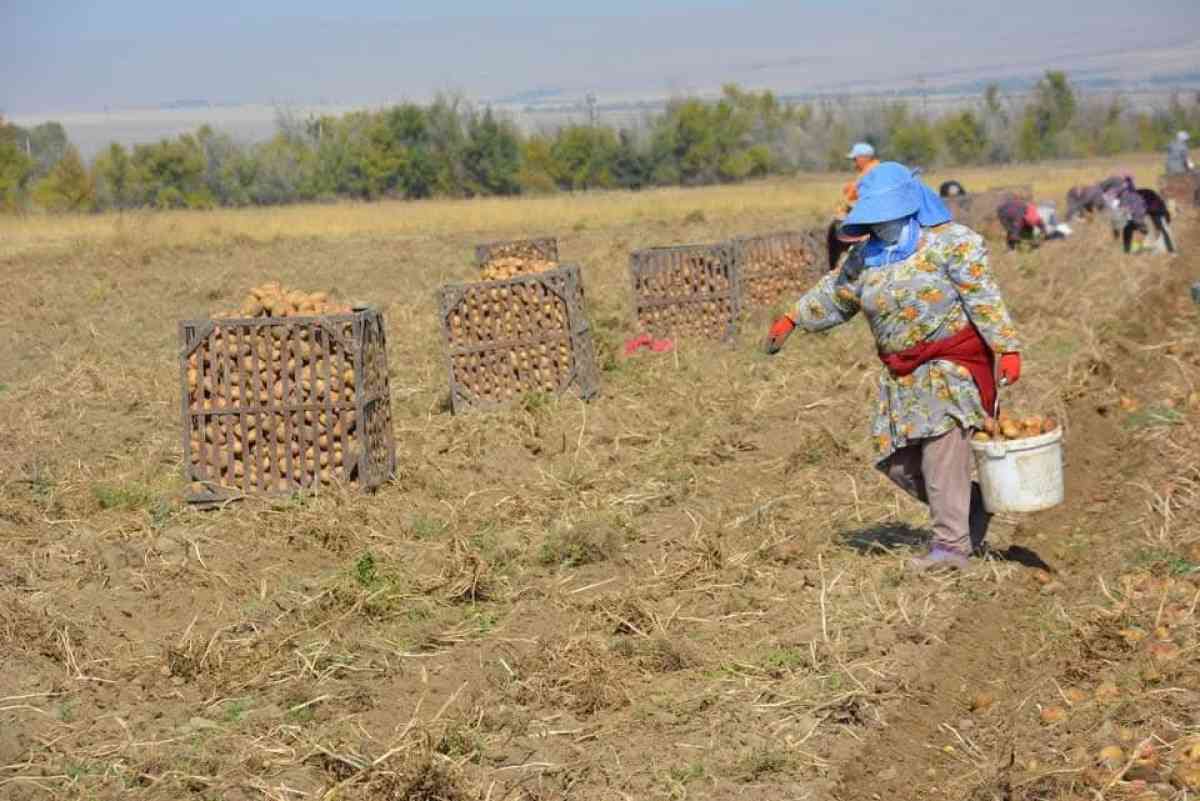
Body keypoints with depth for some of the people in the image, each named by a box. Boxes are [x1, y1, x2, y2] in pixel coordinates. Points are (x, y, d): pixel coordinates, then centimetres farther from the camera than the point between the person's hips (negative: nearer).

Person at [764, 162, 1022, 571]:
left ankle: (952, 544, -14)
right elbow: (835, 293, 25)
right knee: (899, 461, 3)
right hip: (902, 371, 7)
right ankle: (974, 508, 20)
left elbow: (984, 299, -12)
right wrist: (791, 320, 24)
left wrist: (1008, 348, -18)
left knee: (942, 443, -18)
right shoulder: (867, 257, 11)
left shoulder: (951, 242, -8)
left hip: (951, 363, -7)